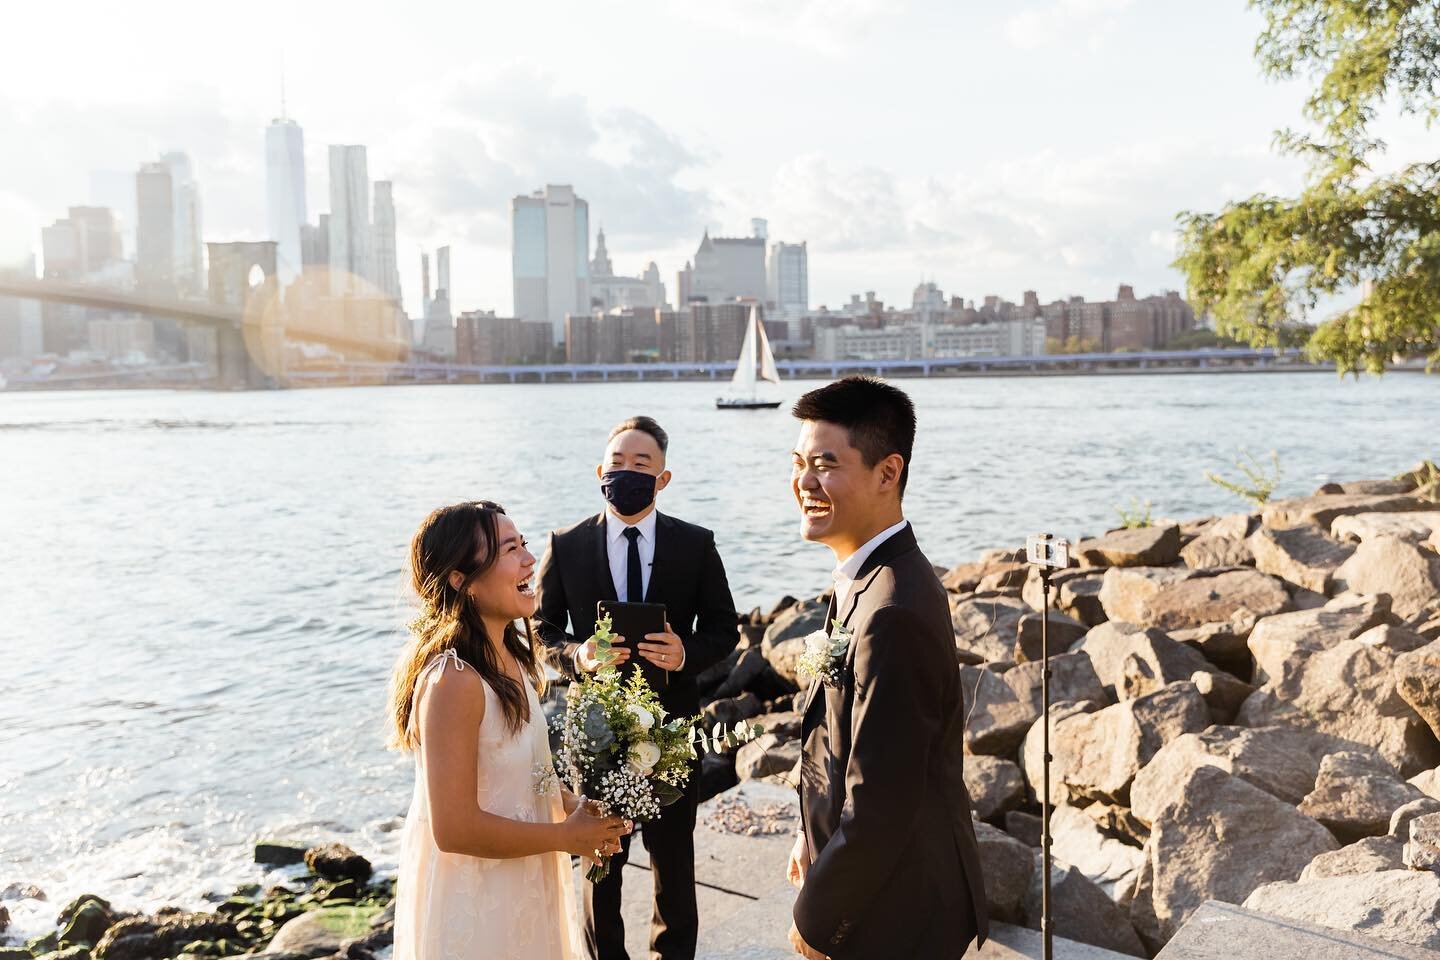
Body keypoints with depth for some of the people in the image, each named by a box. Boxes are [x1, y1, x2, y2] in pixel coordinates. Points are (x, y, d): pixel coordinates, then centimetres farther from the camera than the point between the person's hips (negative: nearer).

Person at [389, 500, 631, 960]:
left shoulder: (511, 652, -1)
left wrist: (572, 805, -3)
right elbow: (455, 829, -28)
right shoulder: (453, 680, -28)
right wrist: (568, 836, -17)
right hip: (473, 900, -8)